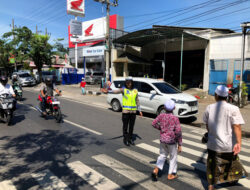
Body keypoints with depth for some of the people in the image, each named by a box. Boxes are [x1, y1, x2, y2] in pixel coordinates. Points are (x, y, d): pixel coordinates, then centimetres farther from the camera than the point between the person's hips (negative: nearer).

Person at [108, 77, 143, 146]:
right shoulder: (123, 89, -3)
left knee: (131, 126, 12)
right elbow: (116, 91, -21)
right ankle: (125, 139, 16)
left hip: (133, 111, 4)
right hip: (125, 110, -3)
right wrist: (110, 91, -40)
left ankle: (130, 138, 27)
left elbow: (137, 101, 15)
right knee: (125, 126, 2)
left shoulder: (135, 90, 8)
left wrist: (139, 110, 14)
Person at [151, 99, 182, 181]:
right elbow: (178, 132, -17)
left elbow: (154, 123, 0)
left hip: (162, 139, 4)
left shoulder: (161, 116, -7)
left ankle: (156, 170, 7)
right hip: (172, 141, -4)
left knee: (162, 155, 20)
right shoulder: (175, 118, -17)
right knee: (173, 157, 16)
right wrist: (179, 144, -10)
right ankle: (170, 174, 27)